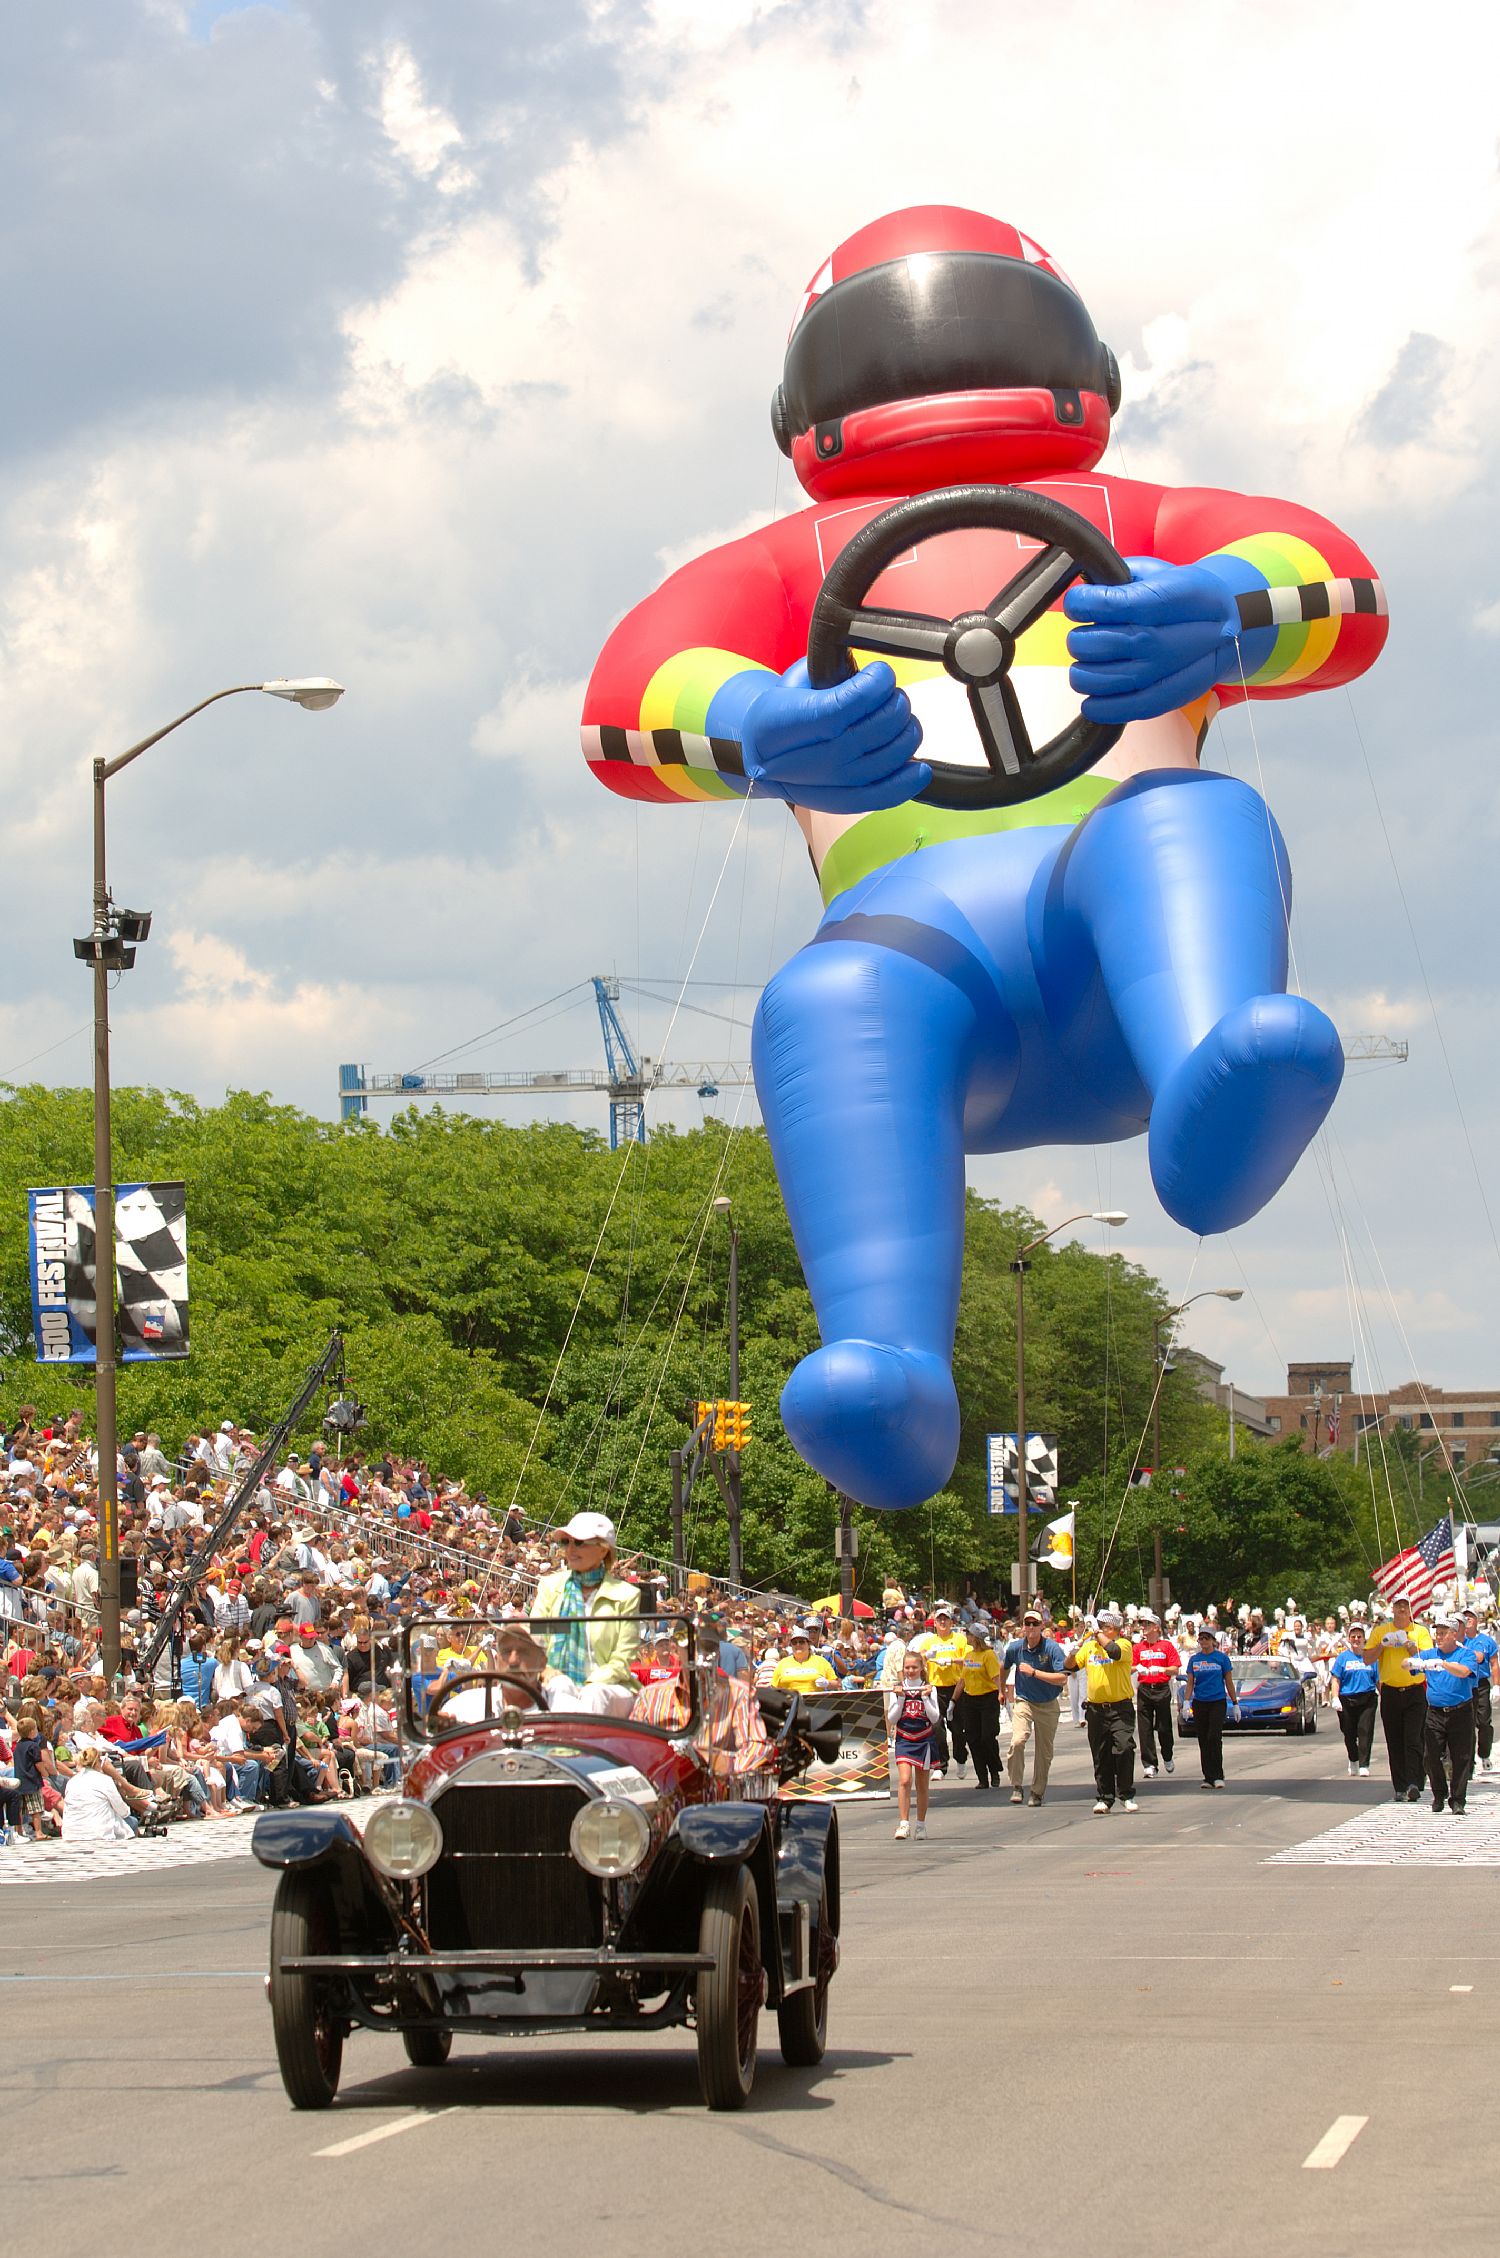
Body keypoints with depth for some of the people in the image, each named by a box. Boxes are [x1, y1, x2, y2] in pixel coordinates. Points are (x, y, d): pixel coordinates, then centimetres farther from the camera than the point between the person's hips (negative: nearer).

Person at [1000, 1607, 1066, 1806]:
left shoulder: (1052, 1648, -15)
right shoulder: (1015, 1647, -5)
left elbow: (1062, 1678, -23)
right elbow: (1005, 1667, 18)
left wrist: (1034, 1672, -28)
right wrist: (1002, 1690, 28)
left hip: (1048, 1705, -1)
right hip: (1023, 1701, 1)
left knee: (1044, 1751, 8)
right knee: (1018, 1741, -23)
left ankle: (1038, 1792, 24)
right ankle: (1017, 1786, -13)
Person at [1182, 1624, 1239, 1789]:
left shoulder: (1221, 1658, 0)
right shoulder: (1194, 1660, 8)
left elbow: (1229, 1682, 4)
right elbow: (1190, 1683, 9)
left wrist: (1235, 1704, 4)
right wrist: (1186, 1702, -4)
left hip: (1218, 1702, -3)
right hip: (1199, 1704, 3)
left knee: (1214, 1738, -14)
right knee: (1203, 1741, 4)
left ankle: (1217, 1777, -10)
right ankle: (1208, 1777, 9)